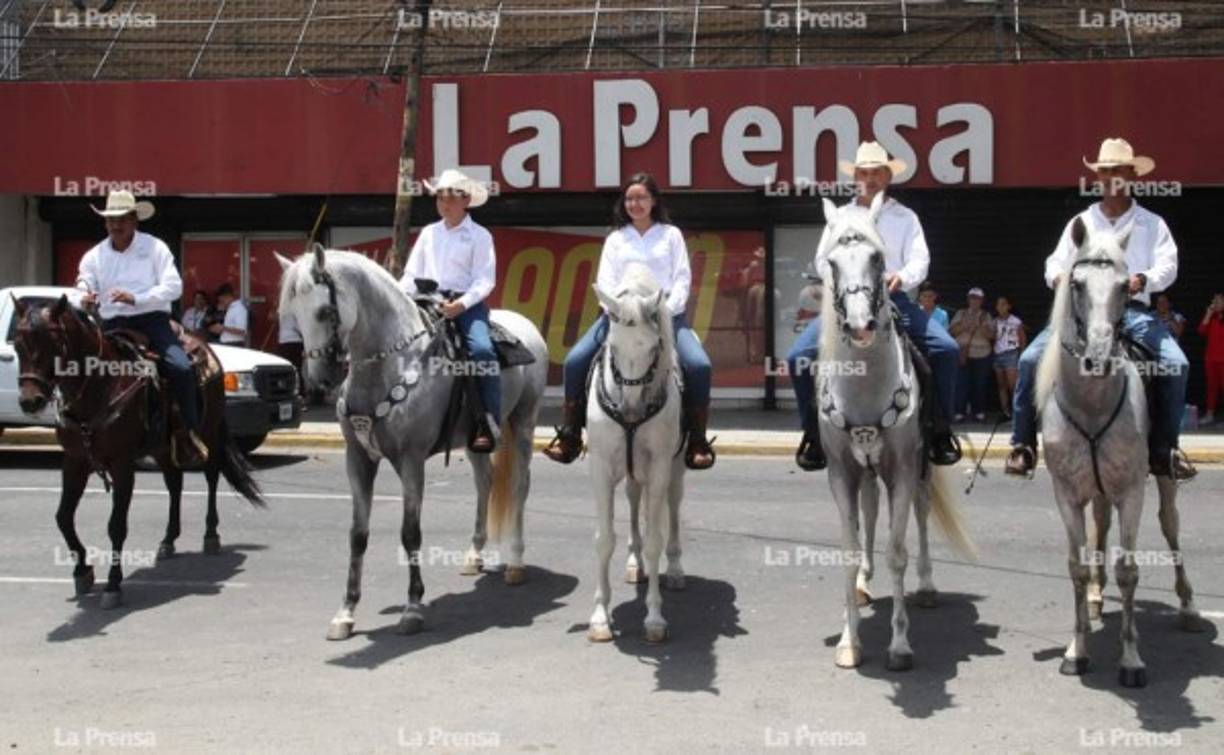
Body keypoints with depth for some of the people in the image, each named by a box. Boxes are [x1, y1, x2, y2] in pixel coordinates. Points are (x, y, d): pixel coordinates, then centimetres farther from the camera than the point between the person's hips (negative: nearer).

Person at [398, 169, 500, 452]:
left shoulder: (479, 235, 4)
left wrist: (461, 304, -20)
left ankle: (489, 424, -27)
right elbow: (412, 274, 16)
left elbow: (485, 281, -5)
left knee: (482, 349, -29)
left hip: (466, 303, -5)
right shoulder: (429, 233, 17)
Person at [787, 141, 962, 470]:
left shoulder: (905, 217, 10)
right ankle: (814, 433, -4)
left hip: (894, 298, -1)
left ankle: (939, 430, -6)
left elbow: (919, 260, -1)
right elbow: (823, 260, 7)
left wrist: (902, 277, -24)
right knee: (799, 355, -19)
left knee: (945, 349, -21)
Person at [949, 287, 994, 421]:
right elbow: (951, 331, 3)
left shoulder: (986, 316, 10)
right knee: (961, 383, -8)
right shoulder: (960, 313, 10)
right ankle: (959, 411, -6)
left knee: (980, 384, 0)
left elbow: (991, 335, 1)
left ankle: (979, 411, 7)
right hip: (962, 354, 0)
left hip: (982, 355, 0)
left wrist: (980, 326, -13)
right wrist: (963, 325, -11)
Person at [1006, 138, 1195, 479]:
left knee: (1175, 364, -25)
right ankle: (1022, 445, -10)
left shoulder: (1151, 224, 11)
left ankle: (1163, 450, -11)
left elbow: (1168, 266, -1)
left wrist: (1144, 279, -24)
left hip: (1131, 309, -1)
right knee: (1031, 358, -19)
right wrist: (1057, 276, -12)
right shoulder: (1080, 222, 17)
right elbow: (1056, 263, 13)